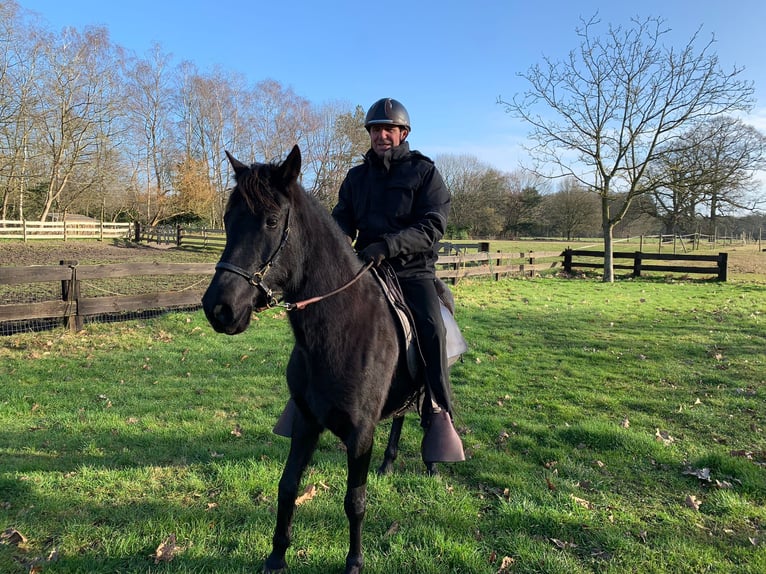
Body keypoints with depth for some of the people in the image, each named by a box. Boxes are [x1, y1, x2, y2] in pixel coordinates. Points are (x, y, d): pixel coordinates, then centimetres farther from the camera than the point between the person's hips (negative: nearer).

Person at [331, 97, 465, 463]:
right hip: (365, 267, 4)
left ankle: (438, 415, -17)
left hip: (413, 271, -4)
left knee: (431, 327, -27)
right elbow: (342, 220, 10)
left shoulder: (424, 172, 2)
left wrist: (388, 245, -25)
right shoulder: (356, 176, 15)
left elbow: (432, 226, -10)